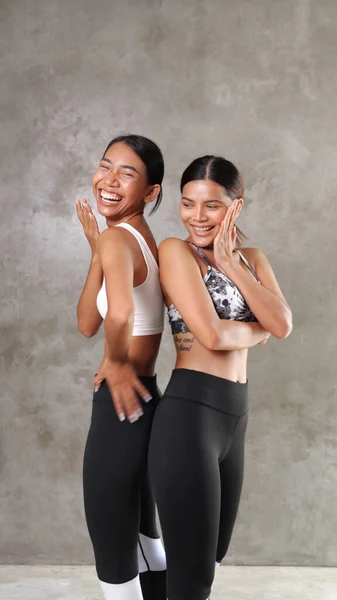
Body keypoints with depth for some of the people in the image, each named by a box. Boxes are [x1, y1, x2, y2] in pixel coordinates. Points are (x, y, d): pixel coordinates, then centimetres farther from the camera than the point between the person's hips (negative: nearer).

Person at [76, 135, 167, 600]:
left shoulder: (117, 237, -18)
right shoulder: (139, 240, 9)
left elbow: (119, 313, -39)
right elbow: (88, 323, 12)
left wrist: (115, 361, -20)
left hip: (122, 407, -10)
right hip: (141, 403, 10)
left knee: (112, 555, 7)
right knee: (142, 535, 27)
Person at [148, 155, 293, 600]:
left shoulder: (252, 258, 14)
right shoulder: (175, 250, -7)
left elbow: (283, 324, -2)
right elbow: (211, 334, -19)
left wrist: (233, 266, -7)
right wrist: (258, 329, -1)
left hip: (234, 414, 8)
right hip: (189, 413, -8)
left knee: (214, 554, 22)